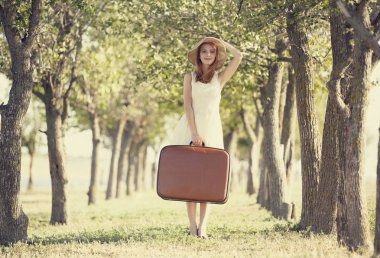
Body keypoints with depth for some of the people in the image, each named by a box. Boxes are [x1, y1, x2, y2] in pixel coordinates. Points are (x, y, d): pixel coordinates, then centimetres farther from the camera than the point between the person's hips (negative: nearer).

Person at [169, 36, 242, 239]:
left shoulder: (220, 78, 9)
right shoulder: (190, 77, 7)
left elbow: (239, 57, -3)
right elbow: (188, 105, -2)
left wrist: (221, 43, 9)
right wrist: (194, 133, -13)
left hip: (212, 130, 0)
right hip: (190, 129, 0)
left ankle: (202, 227, -6)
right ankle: (192, 225, -1)